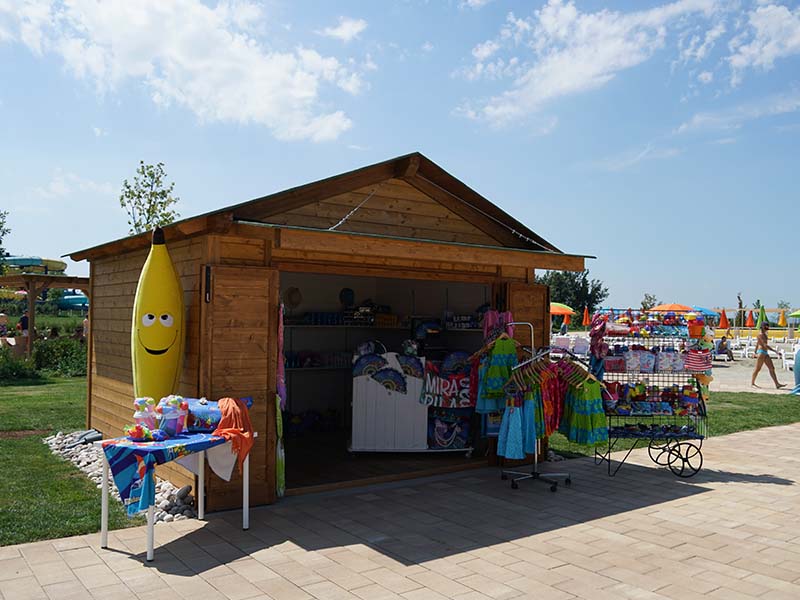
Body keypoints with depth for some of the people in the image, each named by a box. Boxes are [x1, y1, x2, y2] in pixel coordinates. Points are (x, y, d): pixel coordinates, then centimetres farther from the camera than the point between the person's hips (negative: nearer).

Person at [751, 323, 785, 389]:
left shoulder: (765, 334, 16)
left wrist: (755, 352, 30)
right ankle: (752, 383, 8)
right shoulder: (760, 335, -13)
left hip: (766, 353, 10)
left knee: (772, 368, 4)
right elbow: (765, 345, -21)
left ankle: (777, 384, 3)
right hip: (761, 352, -10)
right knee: (757, 369, -2)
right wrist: (774, 350, -24)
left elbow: (757, 343, 24)